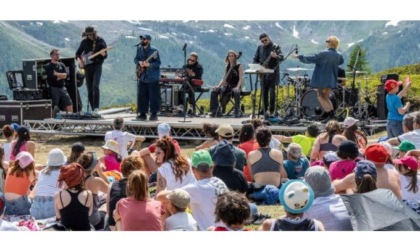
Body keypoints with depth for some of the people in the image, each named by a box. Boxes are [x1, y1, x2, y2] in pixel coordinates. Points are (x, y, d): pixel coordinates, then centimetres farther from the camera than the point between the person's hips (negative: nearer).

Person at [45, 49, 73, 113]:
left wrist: (57, 74, -9)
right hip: (54, 88, -5)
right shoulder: (48, 66, -2)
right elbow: (52, 77, -16)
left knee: (70, 104, -1)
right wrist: (61, 75, -5)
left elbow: (66, 75, 0)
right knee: (55, 107, -9)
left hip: (62, 87, 5)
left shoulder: (61, 65, 14)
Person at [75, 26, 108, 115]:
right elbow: (78, 53, 17)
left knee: (95, 86, -21)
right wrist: (79, 59, -3)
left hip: (97, 66, -3)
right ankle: (93, 109, 11)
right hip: (87, 67, 3)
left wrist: (103, 54, -22)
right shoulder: (84, 42, 6)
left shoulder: (100, 41, -1)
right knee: (89, 90, 3)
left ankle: (96, 108, -20)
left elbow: (105, 56, 0)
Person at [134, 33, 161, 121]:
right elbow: (136, 59, 13)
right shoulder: (139, 48, 7)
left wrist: (149, 64, -28)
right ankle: (142, 114, 16)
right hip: (142, 77, 6)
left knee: (153, 96, -3)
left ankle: (154, 114, 4)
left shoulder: (154, 51, -12)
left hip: (152, 78, -6)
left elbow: (158, 63, -14)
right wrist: (139, 62, -8)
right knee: (141, 96, 7)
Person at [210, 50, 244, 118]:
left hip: (235, 87, -5)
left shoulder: (239, 66, 0)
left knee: (236, 93, -41)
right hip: (227, 86, 5)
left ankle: (237, 112, -31)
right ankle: (215, 111, -16)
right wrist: (218, 86, -4)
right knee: (214, 91, -20)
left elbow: (241, 78, -8)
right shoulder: (227, 67, 15)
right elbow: (224, 78, 13)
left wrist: (237, 87, -24)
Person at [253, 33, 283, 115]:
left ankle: (272, 111, -2)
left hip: (273, 72, -5)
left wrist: (276, 56, -38)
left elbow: (281, 57, -16)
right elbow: (255, 59, 17)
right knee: (264, 91, 6)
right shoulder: (260, 48, 10)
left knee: (272, 91, -8)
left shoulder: (275, 46, -4)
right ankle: (265, 110, 14)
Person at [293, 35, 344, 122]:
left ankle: (329, 115, -4)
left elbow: (311, 58, -14)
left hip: (322, 79, -7)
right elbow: (341, 61, 25)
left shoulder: (324, 54, -16)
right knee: (326, 97, 18)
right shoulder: (338, 55, 3)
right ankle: (332, 115, 10)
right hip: (331, 80, 7)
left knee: (321, 97, 5)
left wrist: (299, 56, -6)